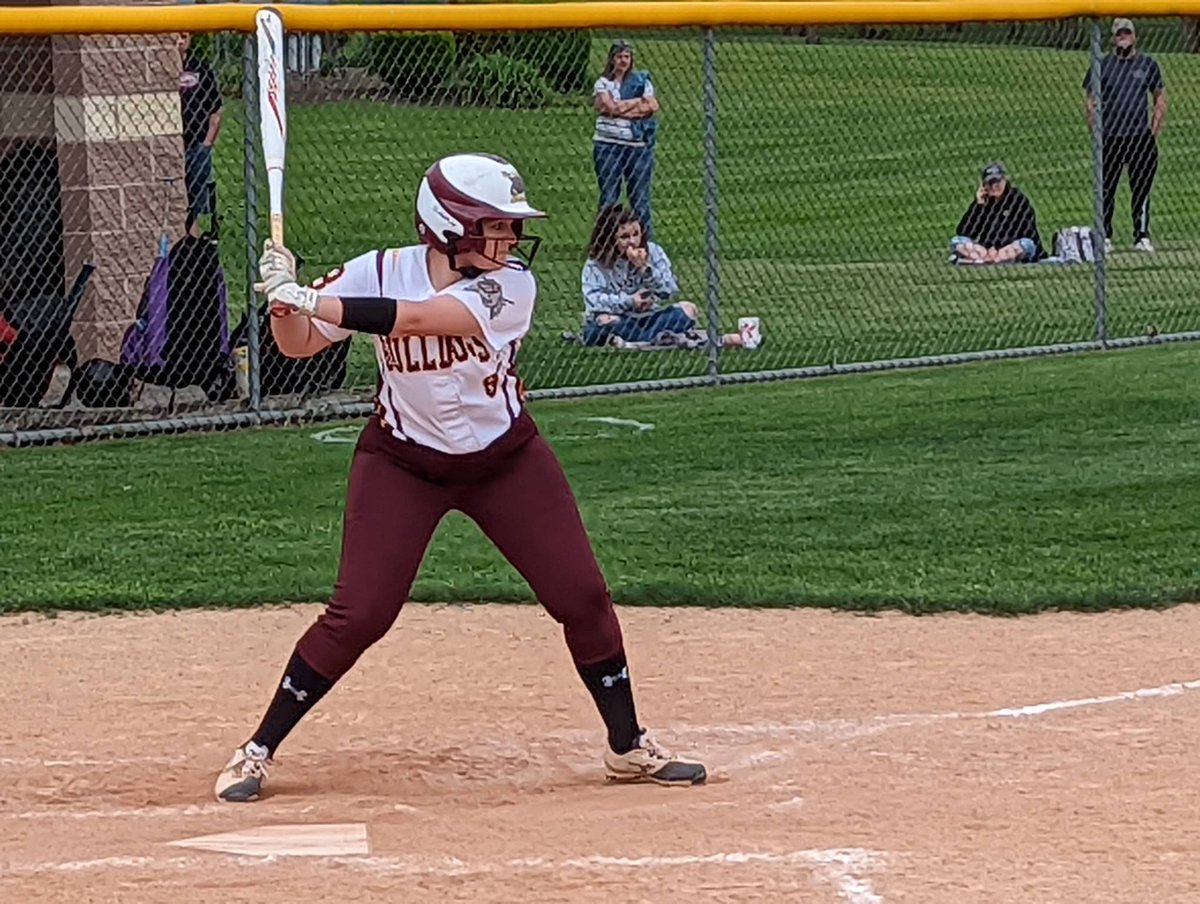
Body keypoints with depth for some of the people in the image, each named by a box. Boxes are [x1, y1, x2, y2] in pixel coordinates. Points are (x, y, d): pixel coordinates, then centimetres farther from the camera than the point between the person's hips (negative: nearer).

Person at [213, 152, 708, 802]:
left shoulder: (510, 285, -21)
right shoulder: (380, 273, -15)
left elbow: (416, 318, -35)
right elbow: (299, 345, -9)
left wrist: (310, 301, -39)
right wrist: (285, 300, -30)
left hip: (506, 460, 1)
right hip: (402, 463, -1)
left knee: (583, 597, 0)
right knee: (358, 614, -10)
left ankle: (628, 748, 18)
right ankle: (257, 751, 4)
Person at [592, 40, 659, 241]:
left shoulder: (642, 81, 12)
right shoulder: (602, 83, 7)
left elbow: (652, 107, -3)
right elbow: (610, 106, -10)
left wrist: (621, 108, -6)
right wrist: (639, 101, -2)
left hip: (639, 146, 1)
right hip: (609, 145, -1)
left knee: (641, 197, 0)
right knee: (609, 197, 0)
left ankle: (648, 240, 0)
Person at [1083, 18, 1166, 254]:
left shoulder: (1148, 64, 9)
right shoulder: (1101, 66, 6)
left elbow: (1161, 98, 13)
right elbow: (1091, 102, 8)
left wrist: (1154, 130, 3)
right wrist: (1096, 134, -2)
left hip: (1141, 137, 0)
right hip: (1110, 138, 0)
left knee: (1141, 189, 0)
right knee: (1106, 189, 1)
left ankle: (1142, 236, 5)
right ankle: (1105, 237, 7)